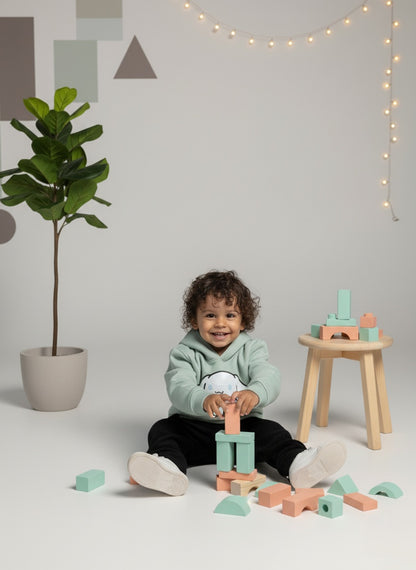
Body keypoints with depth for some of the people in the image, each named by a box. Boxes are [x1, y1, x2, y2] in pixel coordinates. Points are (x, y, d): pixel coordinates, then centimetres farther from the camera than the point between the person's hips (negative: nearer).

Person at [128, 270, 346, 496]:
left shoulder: (251, 349, 2)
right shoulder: (185, 354, -2)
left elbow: (268, 376, -17)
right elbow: (179, 388, -20)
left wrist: (255, 393, -43)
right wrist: (203, 400, -45)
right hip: (193, 428, -1)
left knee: (271, 432, -22)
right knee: (162, 430, -24)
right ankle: (169, 468, -50)